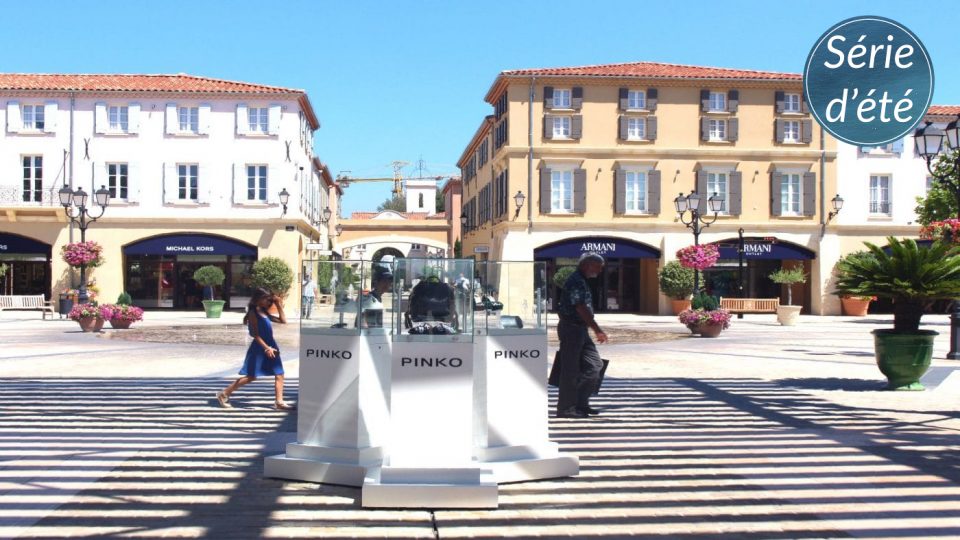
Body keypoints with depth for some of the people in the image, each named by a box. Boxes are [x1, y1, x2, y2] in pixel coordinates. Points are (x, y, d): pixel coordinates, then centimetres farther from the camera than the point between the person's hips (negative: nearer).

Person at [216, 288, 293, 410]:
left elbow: (283, 320, 15)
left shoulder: (264, 313, 13)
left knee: (279, 375, 2)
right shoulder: (253, 313, -11)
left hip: (270, 346, 8)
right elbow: (256, 335, -16)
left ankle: (279, 402, 4)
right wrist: (267, 348, -22)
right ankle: (224, 394, 7)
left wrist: (279, 305, 9)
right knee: (251, 376, -4)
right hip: (259, 348, -8)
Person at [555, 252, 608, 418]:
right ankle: (565, 409, 4)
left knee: (594, 364, 10)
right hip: (571, 328, -10)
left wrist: (596, 329, 20)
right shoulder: (576, 281, -16)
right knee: (571, 370, -4)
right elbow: (581, 308, -23)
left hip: (580, 329, 10)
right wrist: (598, 330, -23)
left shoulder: (582, 281, 16)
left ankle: (581, 403, 16)